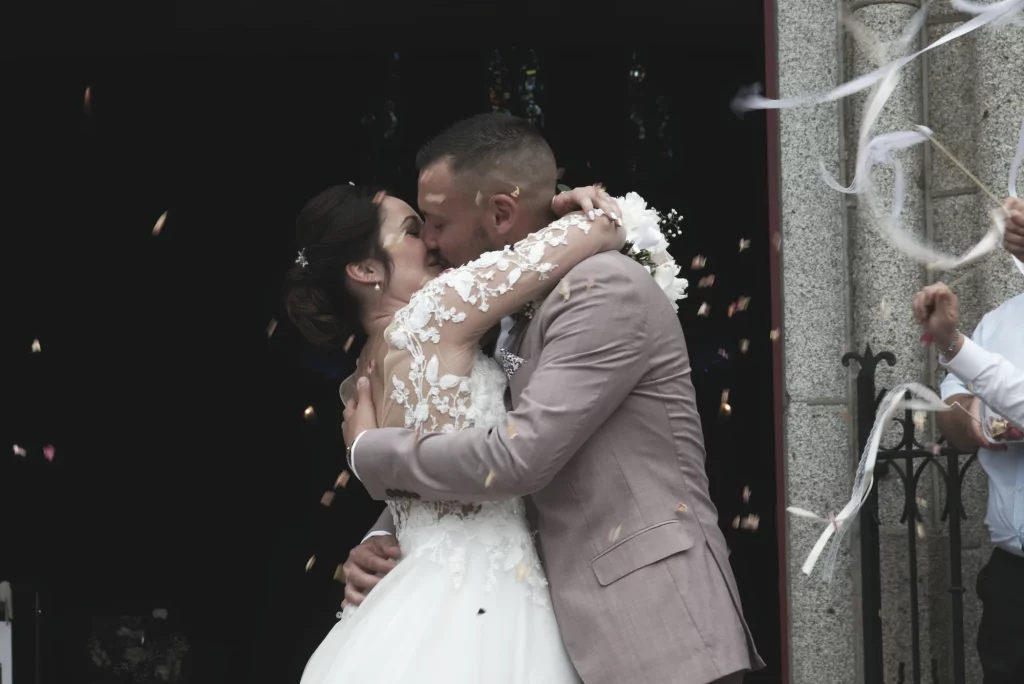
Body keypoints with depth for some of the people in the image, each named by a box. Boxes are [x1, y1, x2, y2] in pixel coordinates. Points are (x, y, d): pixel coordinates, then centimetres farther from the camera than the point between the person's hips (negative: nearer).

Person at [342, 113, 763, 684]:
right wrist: (385, 539, 3)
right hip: (587, 634, 9)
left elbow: (515, 458, -18)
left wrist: (368, 449, -4)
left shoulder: (606, 288, -11)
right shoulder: (521, 320, 17)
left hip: (655, 631, -9)